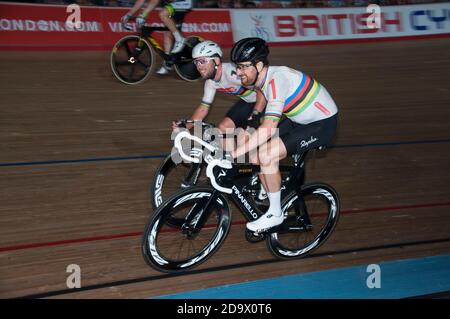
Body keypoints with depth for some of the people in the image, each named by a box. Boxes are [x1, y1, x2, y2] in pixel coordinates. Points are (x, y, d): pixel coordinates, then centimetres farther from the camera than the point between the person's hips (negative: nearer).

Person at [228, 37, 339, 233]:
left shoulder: (277, 80, -30)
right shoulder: (260, 80, -2)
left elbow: (269, 128, -38)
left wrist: (234, 153, -38)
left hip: (322, 124, -9)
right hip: (299, 120, 9)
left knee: (266, 156, -23)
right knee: (254, 155, -2)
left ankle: (275, 214, -5)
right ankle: (272, 202, 16)